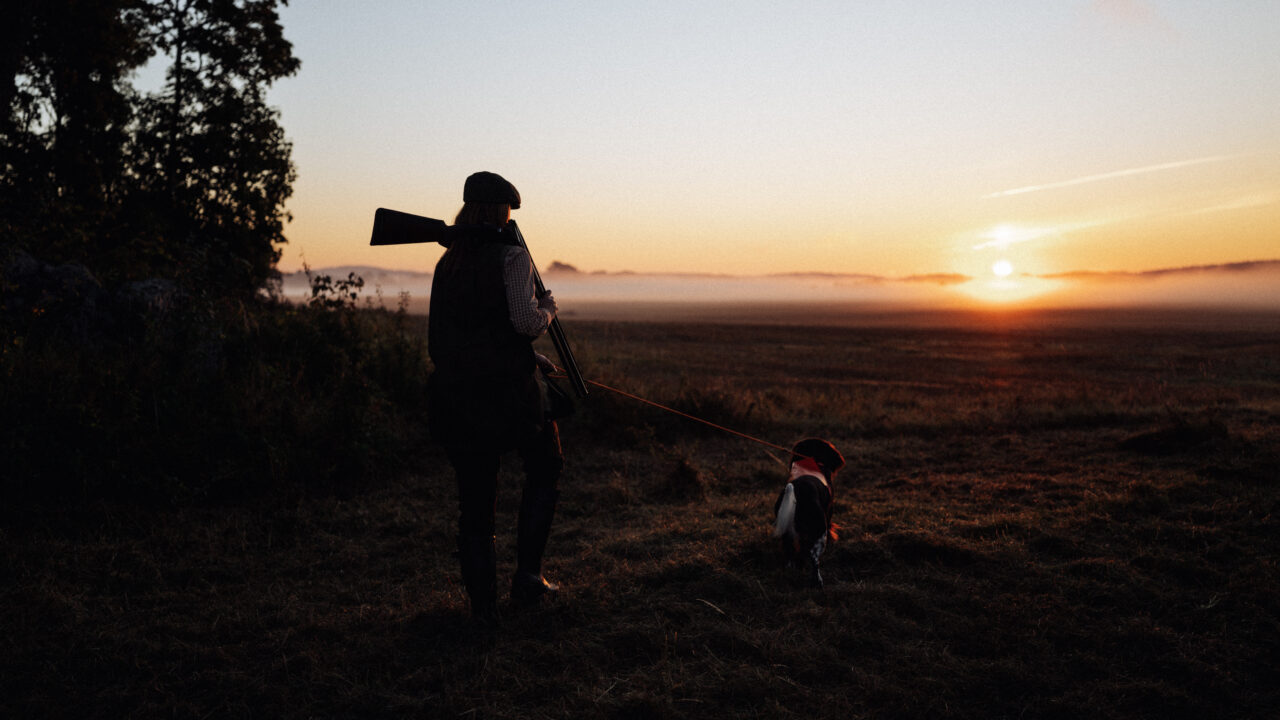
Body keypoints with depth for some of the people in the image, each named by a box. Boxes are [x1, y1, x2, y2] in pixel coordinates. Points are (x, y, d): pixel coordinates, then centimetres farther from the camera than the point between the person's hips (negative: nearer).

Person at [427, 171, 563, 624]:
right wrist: (548, 308, 2)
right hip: (508, 390, -5)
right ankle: (527, 576, 14)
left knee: (475, 498, 12)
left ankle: (482, 602, 15)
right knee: (545, 469, 18)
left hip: (455, 394, 5)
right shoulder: (511, 255, -9)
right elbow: (525, 320, -21)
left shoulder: (448, 262, 12)